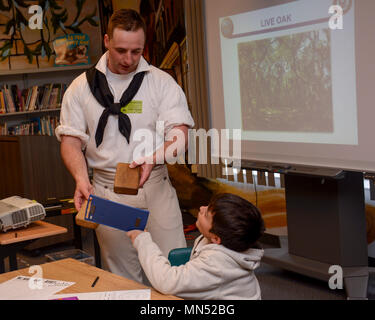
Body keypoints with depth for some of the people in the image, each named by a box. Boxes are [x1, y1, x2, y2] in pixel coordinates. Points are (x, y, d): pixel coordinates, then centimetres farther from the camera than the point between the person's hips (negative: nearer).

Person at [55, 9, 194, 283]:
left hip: (155, 186, -1)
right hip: (107, 191, 1)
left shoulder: (162, 82, 1)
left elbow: (180, 136, -5)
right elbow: (71, 140, 4)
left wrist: (153, 159, -26)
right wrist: (82, 179, -15)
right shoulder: (82, 87, 6)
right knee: (122, 276, 8)